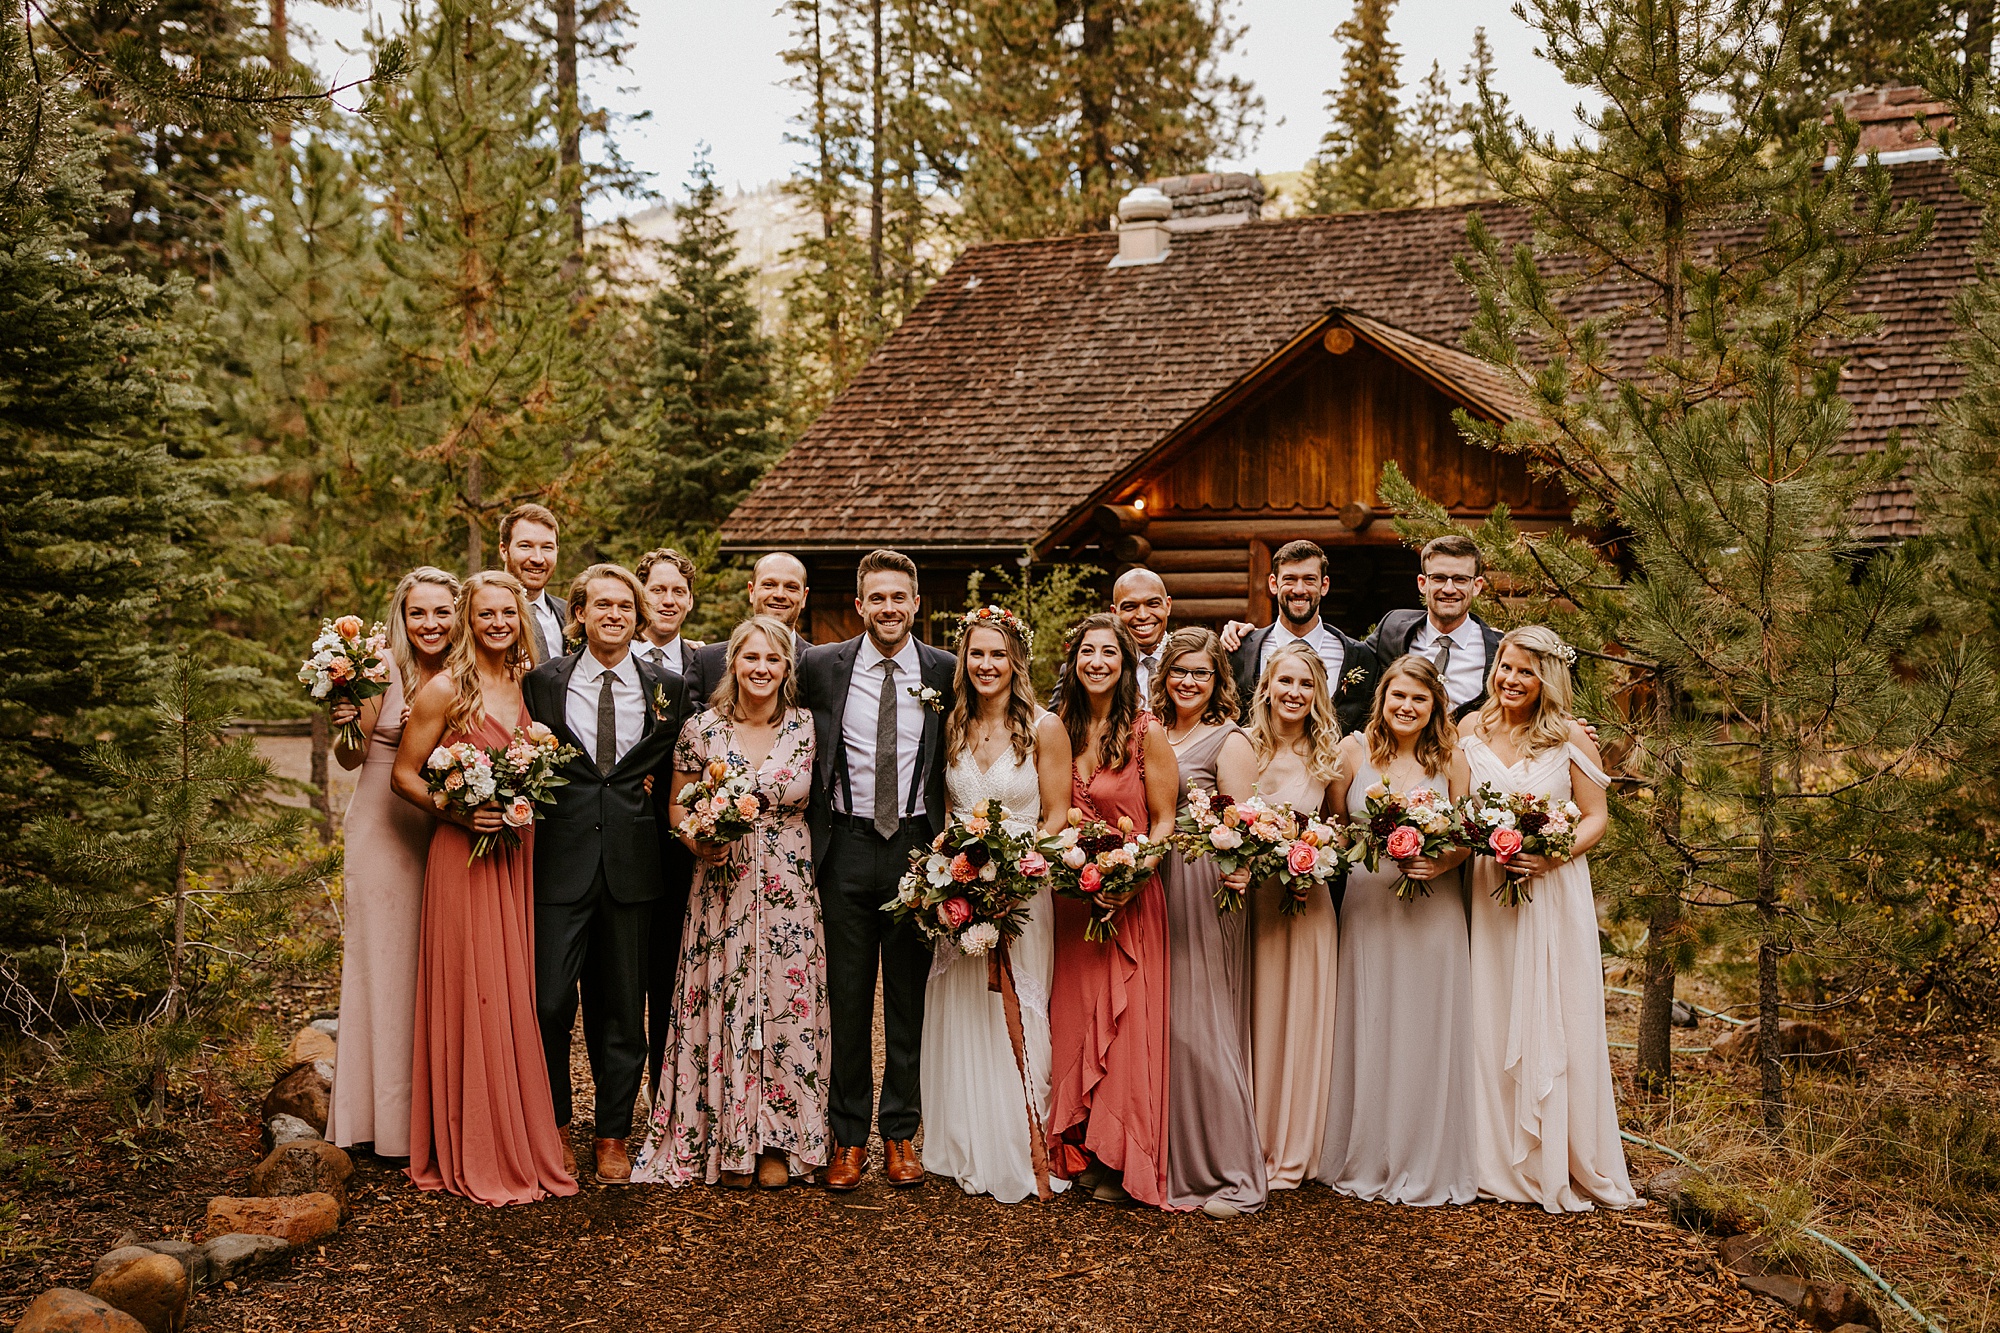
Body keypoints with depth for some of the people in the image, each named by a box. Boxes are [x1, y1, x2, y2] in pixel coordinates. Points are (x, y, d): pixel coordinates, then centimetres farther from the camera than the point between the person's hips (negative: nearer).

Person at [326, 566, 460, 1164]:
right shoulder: (383, 671, -7)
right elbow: (352, 758, -4)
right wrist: (345, 726, -23)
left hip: (441, 836, 3)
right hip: (381, 830, -3)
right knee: (383, 963, 2)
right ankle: (386, 1116, 11)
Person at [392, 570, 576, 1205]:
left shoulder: (528, 684, 10)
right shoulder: (446, 689, -6)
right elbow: (404, 774, -3)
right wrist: (459, 812, -16)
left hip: (518, 855, 5)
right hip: (464, 857, -5)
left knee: (517, 997, 9)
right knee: (472, 999, -3)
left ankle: (525, 1143, 19)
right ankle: (475, 1157, 8)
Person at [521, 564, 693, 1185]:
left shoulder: (668, 688, 8)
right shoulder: (544, 681, 5)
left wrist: (649, 784, 1)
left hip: (632, 862, 1)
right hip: (562, 859, -1)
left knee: (622, 1007, 8)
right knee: (548, 1003, -4)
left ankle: (613, 1136, 21)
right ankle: (554, 1128, 17)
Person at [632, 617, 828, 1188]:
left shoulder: (807, 728, 0)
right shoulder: (701, 729, 0)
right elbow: (678, 807, 7)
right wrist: (699, 840, -11)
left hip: (790, 894, 0)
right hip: (722, 892, 0)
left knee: (786, 1006, 2)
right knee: (725, 1007, 1)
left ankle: (777, 1143, 15)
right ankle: (729, 1144, 15)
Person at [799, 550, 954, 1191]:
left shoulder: (946, 671, 2)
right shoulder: (822, 666, 1)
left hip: (918, 848, 0)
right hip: (848, 848, 0)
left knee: (910, 998, 7)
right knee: (847, 998, 5)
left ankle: (901, 1133, 19)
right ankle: (848, 1137, 16)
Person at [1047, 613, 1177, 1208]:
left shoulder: (1146, 733, -7)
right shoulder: (1060, 729, 6)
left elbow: (1165, 822, -5)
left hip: (1130, 899, -4)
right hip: (1070, 897, 4)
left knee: (1125, 1021, -3)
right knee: (1073, 1019, 6)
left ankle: (1124, 1162, 9)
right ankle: (1081, 1152, 18)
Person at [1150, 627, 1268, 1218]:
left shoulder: (1229, 741, -4)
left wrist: (1239, 871, -29)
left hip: (1204, 890, -6)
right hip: (1151, 886, 6)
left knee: (1198, 1024, -5)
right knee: (1156, 1024, 8)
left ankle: (1226, 1173, 5)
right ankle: (1172, 1163, 20)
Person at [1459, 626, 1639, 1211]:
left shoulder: (1569, 737, -2)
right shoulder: (1472, 734, 6)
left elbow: (1595, 818, -1)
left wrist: (1552, 855, -16)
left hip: (1554, 893, -2)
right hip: (1488, 893, 3)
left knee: (1556, 1024, 0)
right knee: (1492, 1022, 4)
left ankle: (1563, 1164, 11)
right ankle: (1502, 1158, 15)